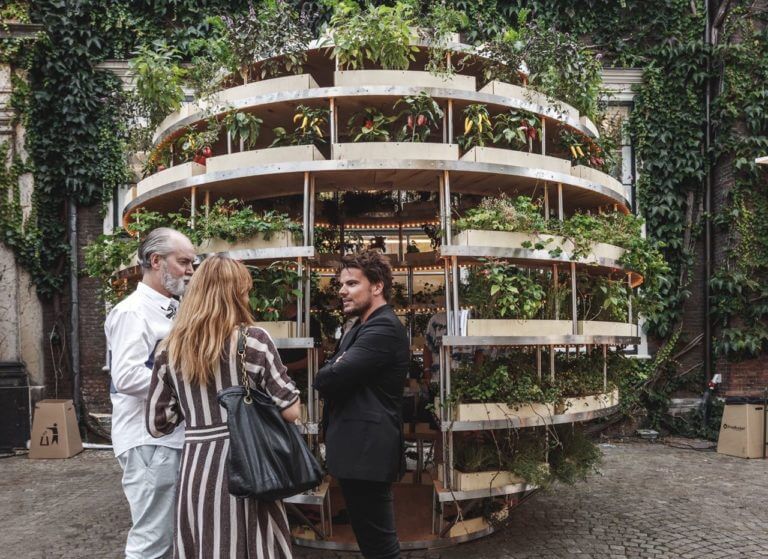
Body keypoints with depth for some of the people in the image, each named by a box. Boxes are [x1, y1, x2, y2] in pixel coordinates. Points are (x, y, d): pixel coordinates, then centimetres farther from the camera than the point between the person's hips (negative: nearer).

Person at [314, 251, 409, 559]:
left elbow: (329, 378, -23)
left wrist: (327, 375, -2)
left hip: (367, 451, -10)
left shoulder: (384, 328, -18)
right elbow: (328, 376, 13)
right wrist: (334, 376, -8)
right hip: (358, 448, 10)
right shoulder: (361, 328, 16)